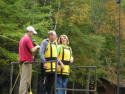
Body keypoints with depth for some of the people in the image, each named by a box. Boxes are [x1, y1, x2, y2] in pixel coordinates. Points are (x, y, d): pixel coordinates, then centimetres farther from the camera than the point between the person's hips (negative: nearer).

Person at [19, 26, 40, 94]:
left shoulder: (22, 39, 19)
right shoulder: (28, 39, -10)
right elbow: (32, 50, -16)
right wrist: (37, 47, 2)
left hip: (22, 60, 9)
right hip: (27, 61, -9)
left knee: (23, 79, 10)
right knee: (26, 79, -10)